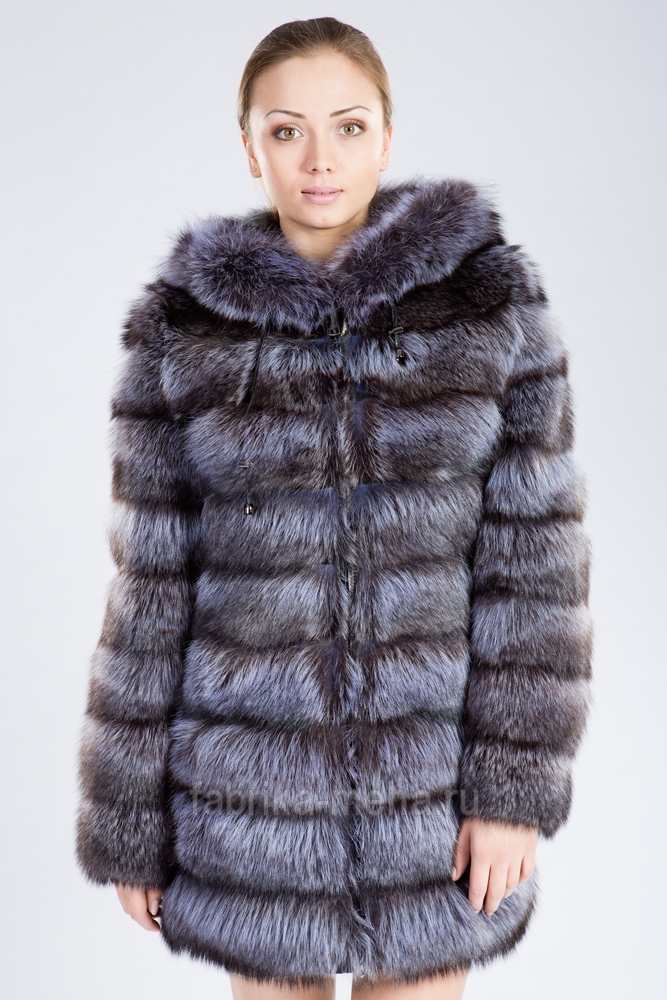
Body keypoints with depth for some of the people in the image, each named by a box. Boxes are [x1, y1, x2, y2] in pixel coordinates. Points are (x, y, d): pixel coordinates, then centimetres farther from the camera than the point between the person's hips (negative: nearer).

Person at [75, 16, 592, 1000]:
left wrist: (518, 784, -9)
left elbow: (536, 553, -6)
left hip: (435, 776, 0)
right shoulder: (186, 331, -4)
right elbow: (152, 584, -1)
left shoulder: (493, 302, -6)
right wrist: (126, 821, 1)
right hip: (252, 779, 1)